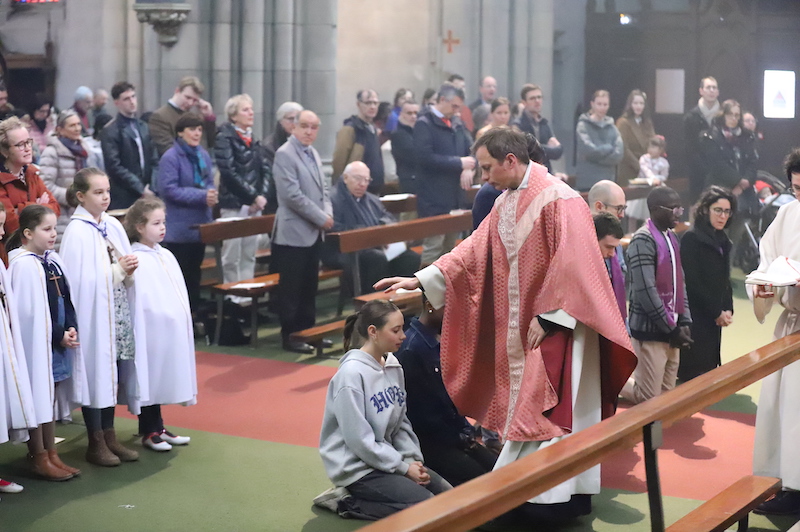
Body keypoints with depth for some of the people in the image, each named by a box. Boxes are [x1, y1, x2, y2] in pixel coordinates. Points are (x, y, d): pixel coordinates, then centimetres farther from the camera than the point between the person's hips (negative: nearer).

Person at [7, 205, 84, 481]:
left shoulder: (53, 260, 6)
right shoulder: (24, 265, -18)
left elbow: (65, 300, 11)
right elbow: (29, 312, -18)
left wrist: (71, 329, -5)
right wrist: (58, 335, -12)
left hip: (59, 341, 8)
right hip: (37, 342, -8)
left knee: (50, 396, 15)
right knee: (37, 398, 2)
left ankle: (51, 455, 24)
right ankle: (40, 459, 12)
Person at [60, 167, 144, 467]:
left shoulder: (113, 226, 8)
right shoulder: (77, 231, -12)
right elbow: (82, 280, -16)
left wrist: (129, 269, -7)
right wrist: (118, 270, -17)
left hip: (117, 313, 6)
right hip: (92, 313, -6)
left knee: (114, 373, 11)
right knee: (96, 372, 1)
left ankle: (109, 437, 23)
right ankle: (95, 444, 12)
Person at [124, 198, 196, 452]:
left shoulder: (166, 256, 10)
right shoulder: (136, 260, -14)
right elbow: (136, 301, -17)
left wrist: (183, 323, 15)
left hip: (172, 332, 8)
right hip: (151, 330, -8)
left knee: (164, 379, 14)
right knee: (151, 379, 3)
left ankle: (157, 428, 24)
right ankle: (149, 432, 14)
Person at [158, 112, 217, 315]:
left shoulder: (203, 156, 9)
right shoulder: (170, 158, -13)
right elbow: (168, 189, -18)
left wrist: (211, 195, -10)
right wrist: (201, 196, -21)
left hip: (200, 225, 7)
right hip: (180, 228, -7)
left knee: (194, 276, 15)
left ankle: (194, 313, 24)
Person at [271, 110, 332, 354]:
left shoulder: (313, 153, 14)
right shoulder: (285, 154, -13)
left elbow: (323, 188, 19)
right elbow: (293, 195, -20)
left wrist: (328, 213, 0)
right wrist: (321, 218, -16)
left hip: (314, 232, 8)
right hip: (294, 232, -8)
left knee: (310, 286, 13)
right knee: (292, 288, -1)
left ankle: (307, 330, 22)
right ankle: (290, 336, 6)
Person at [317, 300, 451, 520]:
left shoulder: (393, 365, 2)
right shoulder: (352, 374, -21)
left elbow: (401, 421, 10)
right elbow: (359, 439, -22)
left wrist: (413, 459, -5)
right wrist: (403, 468, -16)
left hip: (387, 456, 8)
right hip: (357, 467, -8)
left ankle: (368, 495, 9)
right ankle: (350, 502, -3)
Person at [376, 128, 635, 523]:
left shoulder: (560, 201, -18)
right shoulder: (506, 204, 8)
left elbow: (571, 264, -22)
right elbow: (474, 250, 10)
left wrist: (548, 318, -21)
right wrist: (420, 281, 5)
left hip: (557, 323, -8)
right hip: (520, 326, 8)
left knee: (551, 409, -4)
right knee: (525, 406, 13)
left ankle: (562, 498, 5)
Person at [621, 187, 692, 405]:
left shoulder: (672, 238, 14)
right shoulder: (643, 240, -15)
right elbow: (645, 290, -20)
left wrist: (684, 322, 5)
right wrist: (671, 329, -15)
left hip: (671, 330, 9)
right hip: (651, 330, -9)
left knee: (666, 394, 10)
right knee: (649, 398, -7)